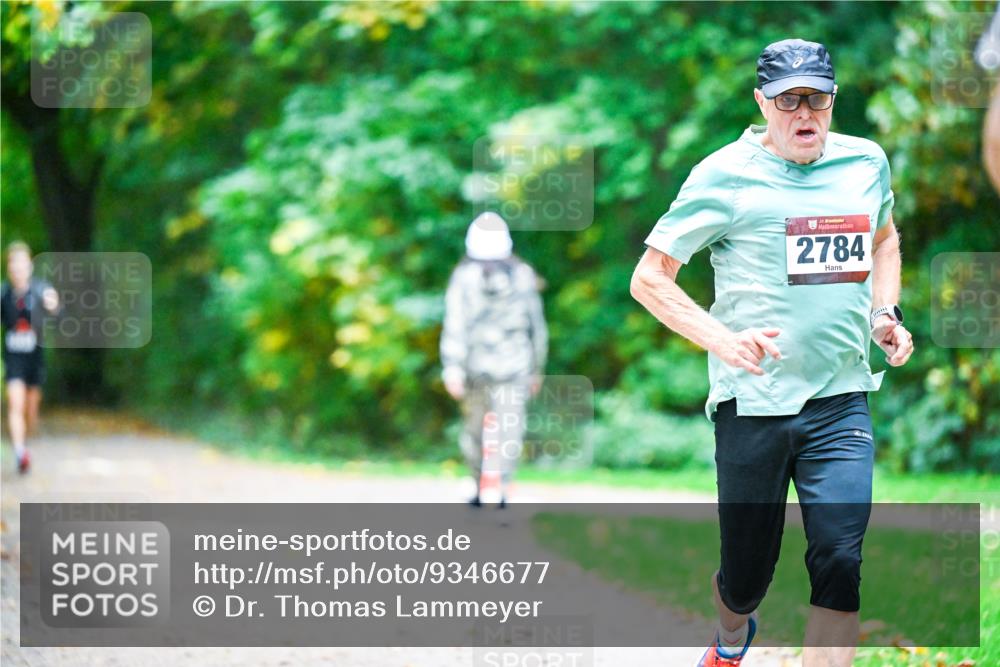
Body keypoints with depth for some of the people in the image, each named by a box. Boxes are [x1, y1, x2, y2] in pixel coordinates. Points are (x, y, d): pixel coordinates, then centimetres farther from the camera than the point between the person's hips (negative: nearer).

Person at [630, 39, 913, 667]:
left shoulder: (866, 162, 8)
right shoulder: (727, 174, -6)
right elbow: (649, 278, -5)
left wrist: (885, 313, 12)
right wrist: (722, 338, -19)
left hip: (841, 403, 3)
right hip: (753, 402, -3)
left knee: (840, 563, -14)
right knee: (746, 577, 8)